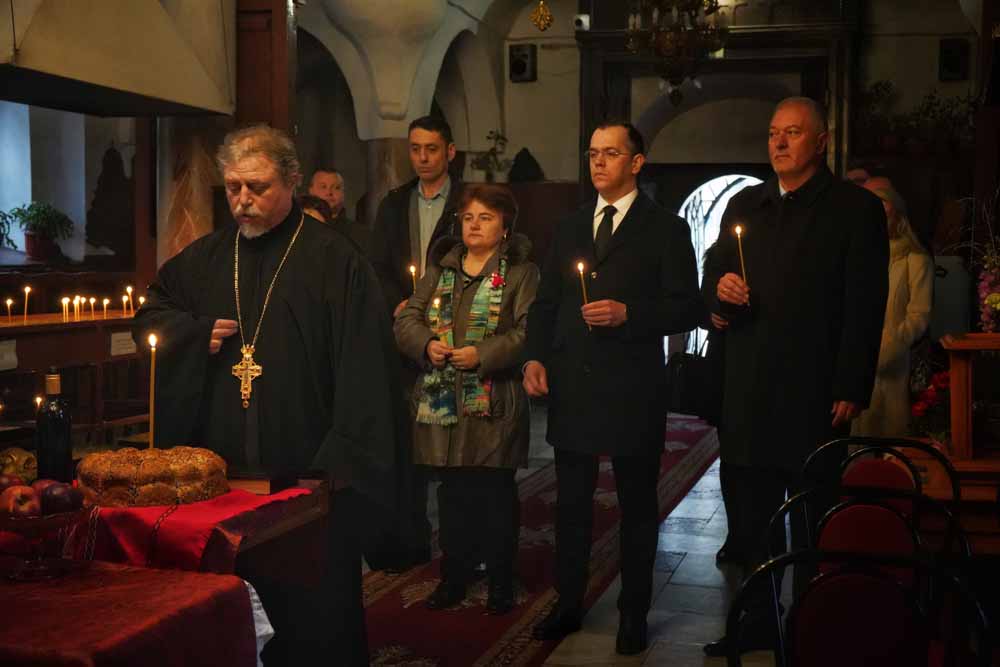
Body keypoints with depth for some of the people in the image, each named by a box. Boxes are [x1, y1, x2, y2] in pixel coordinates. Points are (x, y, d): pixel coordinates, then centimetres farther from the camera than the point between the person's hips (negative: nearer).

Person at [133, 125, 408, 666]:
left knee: (321, 610, 5)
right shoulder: (206, 256, 11)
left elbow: (363, 365, -12)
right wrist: (198, 334, 1)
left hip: (311, 470, -5)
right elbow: (150, 316, 23)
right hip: (224, 468, 5)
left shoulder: (333, 257, -7)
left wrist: (349, 461, -18)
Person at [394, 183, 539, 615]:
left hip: (494, 404, -4)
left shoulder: (521, 272, -1)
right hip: (441, 401, 4)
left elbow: (529, 331, -11)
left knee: (495, 493, 4)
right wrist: (427, 345, -10)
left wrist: (483, 354, -21)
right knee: (453, 491, 12)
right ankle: (455, 575, 24)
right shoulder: (440, 268, 14)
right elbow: (407, 319, 9)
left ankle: (501, 582, 18)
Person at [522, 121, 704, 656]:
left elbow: (688, 308, -6)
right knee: (570, 503, 12)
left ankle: (634, 613, 21)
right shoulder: (569, 228, 13)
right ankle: (568, 603, 26)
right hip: (570, 388, 4)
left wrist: (628, 312, -19)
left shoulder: (665, 229, 0)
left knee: (637, 505, 8)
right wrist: (535, 356, 0)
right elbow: (546, 302, 14)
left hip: (632, 391, -4)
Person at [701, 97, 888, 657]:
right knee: (756, 514, 12)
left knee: (811, 521, 4)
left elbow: (865, 307, -7)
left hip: (814, 391, -5)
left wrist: (851, 390, -12)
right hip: (749, 389, 5)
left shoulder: (856, 208, -2)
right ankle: (761, 622, 24)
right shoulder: (744, 205, 13)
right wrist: (723, 290, -5)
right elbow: (720, 282, 19)